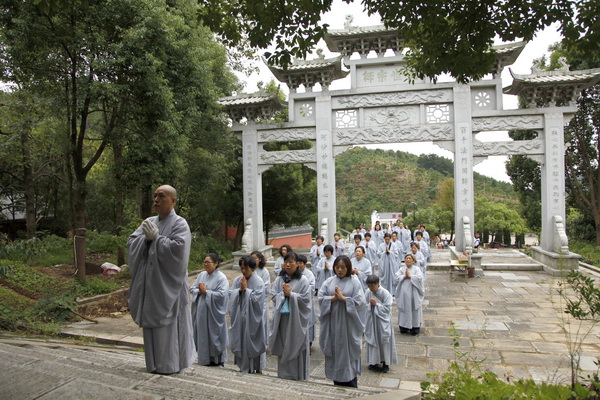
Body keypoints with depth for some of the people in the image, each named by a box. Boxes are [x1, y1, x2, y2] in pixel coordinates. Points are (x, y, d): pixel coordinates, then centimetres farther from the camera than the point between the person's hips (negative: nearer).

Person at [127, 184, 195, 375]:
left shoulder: (179, 223, -7)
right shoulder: (149, 222, 12)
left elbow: (178, 248, -21)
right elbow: (131, 243, 6)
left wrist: (156, 237, -14)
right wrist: (146, 237, -12)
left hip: (168, 284, -6)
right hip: (149, 283, 6)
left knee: (168, 324, 0)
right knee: (151, 322, 12)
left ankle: (171, 364, 14)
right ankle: (154, 363, 26)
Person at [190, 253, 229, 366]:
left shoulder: (221, 277, -10)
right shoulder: (201, 275, 8)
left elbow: (222, 294, -20)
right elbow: (192, 288, 9)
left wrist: (206, 291, -16)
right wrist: (199, 291, -13)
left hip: (214, 313, -5)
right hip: (201, 311, 6)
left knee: (214, 335, 4)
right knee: (202, 335, 12)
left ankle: (217, 360, 18)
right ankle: (204, 358, 26)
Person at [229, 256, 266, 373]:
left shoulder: (258, 282, -10)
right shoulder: (237, 280, 3)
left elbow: (257, 299, -17)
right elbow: (231, 296, 0)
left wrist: (246, 289, -15)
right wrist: (240, 289, -15)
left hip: (252, 318, -4)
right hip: (239, 317, 4)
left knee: (253, 342, 4)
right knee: (240, 341, 11)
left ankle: (255, 367, 20)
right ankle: (243, 366, 27)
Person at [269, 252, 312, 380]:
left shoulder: (303, 280, -5)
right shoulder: (279, 279, 8)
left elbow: (306, 298, -11)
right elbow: (273, 296, 2)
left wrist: (290, 294, -16)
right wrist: (283, 294, -14)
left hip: (297, 318, -4)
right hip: (282, 317, 4)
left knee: (297, 346, 3)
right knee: (283, 346, 11)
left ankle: (299, 375, 17)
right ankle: (284, 374, 26)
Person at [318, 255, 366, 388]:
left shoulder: (354, 282, -3)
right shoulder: (329, 281, 5)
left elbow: (359, 301, -11)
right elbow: (320, 297, -2)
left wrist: (342, 298, -16)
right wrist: (333, 298, -16)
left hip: (348, 323, -3)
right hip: (332, 322, 3)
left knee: (348, 351, 5)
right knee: (334, 350, 9)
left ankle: (351, 384, 19)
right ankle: (337, 381, 24)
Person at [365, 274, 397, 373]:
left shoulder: (385, 293, -14)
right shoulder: (368, 293, -4)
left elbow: (387, 308, -14)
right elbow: (365, 306, 3)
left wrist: (376, 304, -19)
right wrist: (370, 305, -16)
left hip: (383, 322, -3)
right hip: (372, 321, 3)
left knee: (384, 341, 4)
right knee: (372, 340, 8)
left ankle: (385, 363, 18)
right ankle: (374, 362, 21)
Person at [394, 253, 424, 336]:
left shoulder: (416, 269, 1)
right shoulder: (402, 269, 8)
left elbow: (419, 278, -13)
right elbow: (397, 277, -4)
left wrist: (410, 276, -14)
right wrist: (404, 276, -16)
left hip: (413, 294, -2)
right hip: (404, 293, 2)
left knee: (414, 310, 3)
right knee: (404, 310, 7)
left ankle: (415, 328, 12)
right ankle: (404, 327, 17)